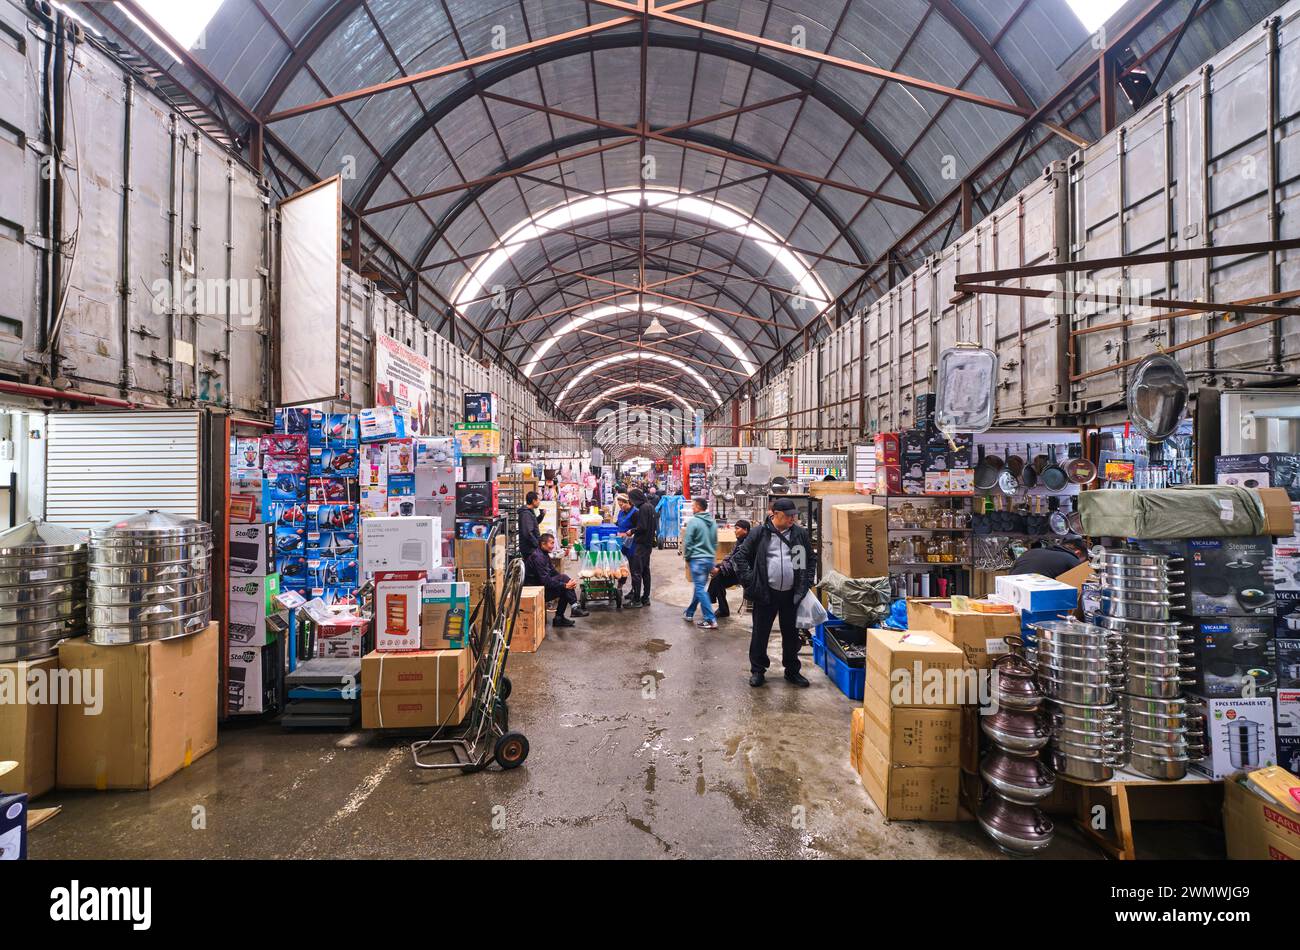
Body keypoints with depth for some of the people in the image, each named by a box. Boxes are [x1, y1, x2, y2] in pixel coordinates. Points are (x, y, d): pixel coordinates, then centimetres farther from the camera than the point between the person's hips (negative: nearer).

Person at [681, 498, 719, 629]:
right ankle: (689, 613, 30)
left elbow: (687, 542, -12)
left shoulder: (693, 521, -13)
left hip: (697, 559, -7)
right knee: (700, 587, 17)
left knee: (700, 589, -3)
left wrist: (687, 557, 2)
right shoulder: (713, 523, 8)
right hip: (710, 559, 7)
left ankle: (710, 620, -6)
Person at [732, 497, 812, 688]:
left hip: (792, 594, 3)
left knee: (791, 634, 13)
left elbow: (811, 559, 16)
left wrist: (807, 583, 7)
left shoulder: (800, 534, 3)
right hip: (766, 594, -2)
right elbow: (741, 554, 0)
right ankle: (757, 671, 22)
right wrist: (749, 580, -6)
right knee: (760, 633, 7)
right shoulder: (760, 534, -5)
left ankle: (792, 671, 30)